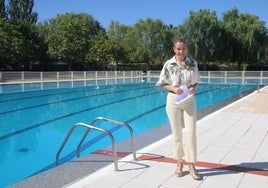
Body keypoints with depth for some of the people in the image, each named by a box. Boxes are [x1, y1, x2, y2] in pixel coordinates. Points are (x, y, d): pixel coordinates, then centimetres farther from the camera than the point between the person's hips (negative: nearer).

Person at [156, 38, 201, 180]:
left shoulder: (193, 63, -1)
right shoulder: (169, 64, -5)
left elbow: (196, 81, 8)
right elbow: (162, 83, 0)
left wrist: (193, 88, -14)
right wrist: (173, 88, -17)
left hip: (189, 100, 1)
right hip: (173, 100, -1)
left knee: (191, 133, -3)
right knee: (176, 133, 9)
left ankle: (191, 165, 10)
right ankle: (180, 162, 26)